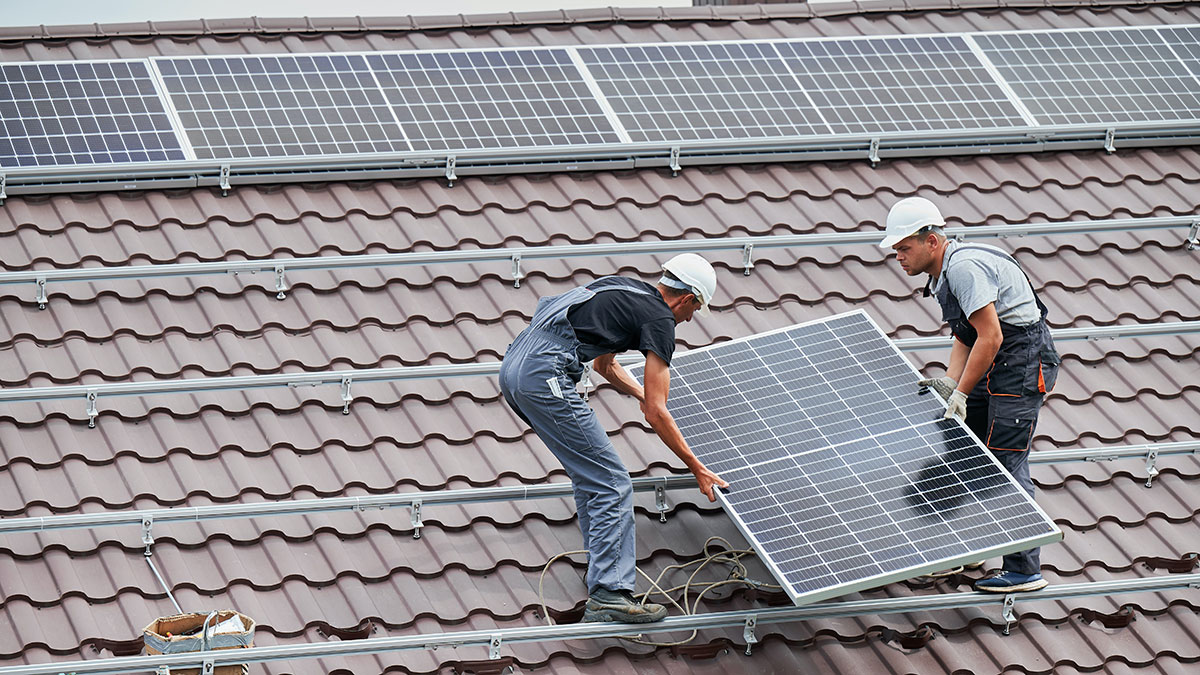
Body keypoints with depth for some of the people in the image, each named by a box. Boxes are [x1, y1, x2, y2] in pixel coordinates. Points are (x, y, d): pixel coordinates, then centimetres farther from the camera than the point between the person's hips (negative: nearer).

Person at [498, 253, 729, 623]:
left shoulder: (622, 289, 26)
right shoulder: (659, 320, 1)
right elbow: (656, 414, -1)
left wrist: (643, 393, 59)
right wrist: (698, 469, 6)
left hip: (512, 368, 10)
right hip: (545, 376, -10)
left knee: (590, 475, 22)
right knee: (612, 485, -7)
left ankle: (603, 570, 24)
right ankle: (608, 595, -14)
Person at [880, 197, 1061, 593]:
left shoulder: (965, 267, -20)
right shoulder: (943, 275, 13)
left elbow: (990, 337, -23)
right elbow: (964, 337, 16)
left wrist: (960, 394, -20)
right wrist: (949, 382, -1)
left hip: (1024, 359, -11)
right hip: (998, 367, 11)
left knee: (1006, 463, -13)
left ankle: (1024, 570, -12)